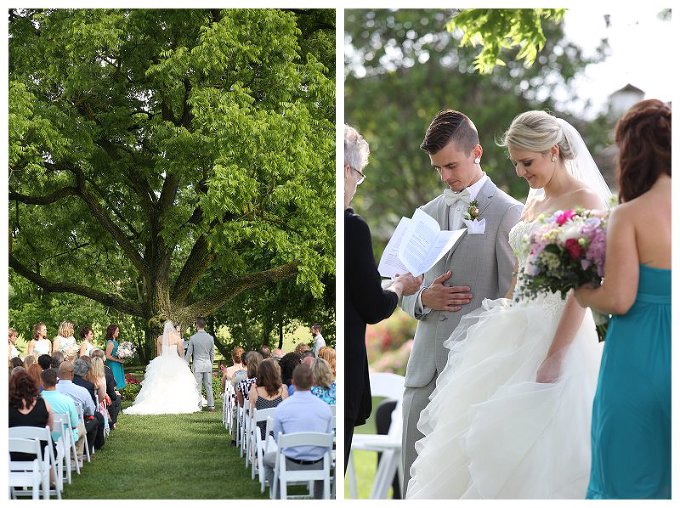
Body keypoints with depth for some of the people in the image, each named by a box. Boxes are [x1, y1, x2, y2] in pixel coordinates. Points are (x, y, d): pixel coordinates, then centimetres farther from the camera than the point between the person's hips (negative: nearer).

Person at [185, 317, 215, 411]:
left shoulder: (193, 338, -8)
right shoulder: (210, 337, 2)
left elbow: (189, 353, -2)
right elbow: (212, 353, 9)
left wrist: (186, 365, 8)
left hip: (198, 364, -3)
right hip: (208, 364, 3)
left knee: (198, 386, 0)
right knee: (209, 385, 7)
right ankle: (211, 405, 8)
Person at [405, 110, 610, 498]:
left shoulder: (585, 200, -10)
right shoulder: (535, 200, 15)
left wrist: (554, 358, -21)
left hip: (560, 332, -8)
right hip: (517, 332, 8)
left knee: (539, 452, -8)